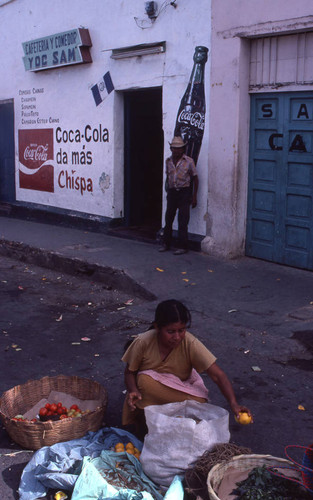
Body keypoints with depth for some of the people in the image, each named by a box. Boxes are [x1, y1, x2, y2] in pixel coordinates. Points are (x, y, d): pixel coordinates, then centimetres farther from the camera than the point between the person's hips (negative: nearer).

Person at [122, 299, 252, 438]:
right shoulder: (143, 342, -24)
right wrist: (133, 391, -30)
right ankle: (142, 420, -7)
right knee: (145, 380, -34)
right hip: (151, 386, -1)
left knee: (199, 403, -29)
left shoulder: (191, 344, -25)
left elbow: (218, 375, -27)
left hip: (182, 387, 1)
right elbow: (130, 372, -9)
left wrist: (233, 403, -41)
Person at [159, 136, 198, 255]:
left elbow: (195, 179, -1)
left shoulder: (188, 161, -5)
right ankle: (166, 244, 18)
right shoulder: (168, 161, 8)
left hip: (184, 192, -4)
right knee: (168, 219, 7)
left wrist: (194, 197, -4)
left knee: (183, 221, -4)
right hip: (172, 192, 4)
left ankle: (183, 246, 3)